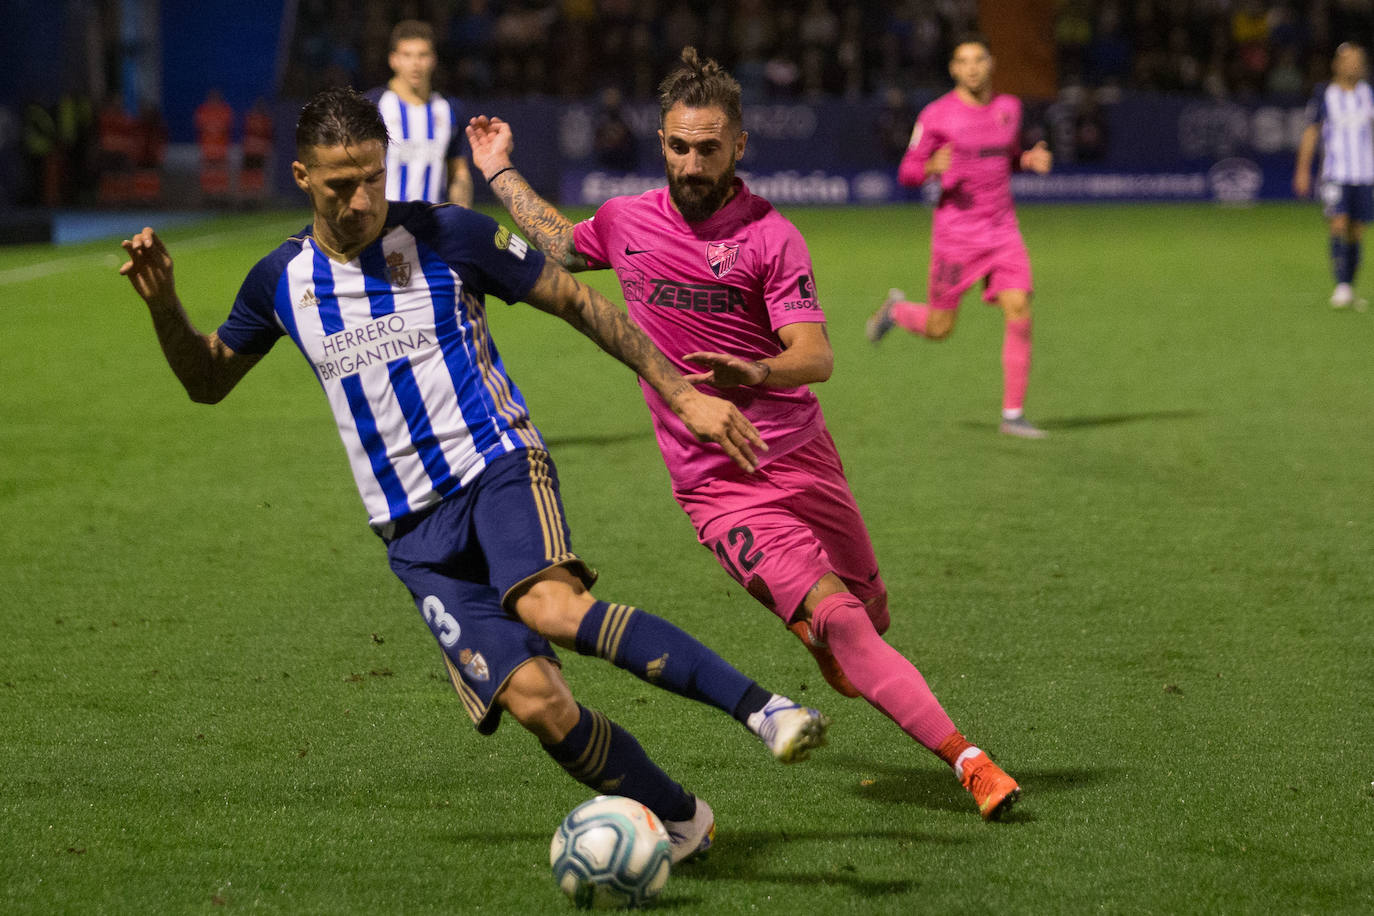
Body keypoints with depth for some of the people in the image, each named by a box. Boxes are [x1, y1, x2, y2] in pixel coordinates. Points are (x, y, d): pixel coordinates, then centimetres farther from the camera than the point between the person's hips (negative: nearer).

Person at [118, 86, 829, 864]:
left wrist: (682, 395, -1)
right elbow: (208, 381, 20)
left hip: (499, 467, -3)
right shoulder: (282, 282, 6)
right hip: (414, 531, 3)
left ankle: (763, 708, -36)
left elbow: (579, 304, 3)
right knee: (532, 698, -18)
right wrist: (164, 304, 1)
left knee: (555, 608, -36)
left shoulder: (448, 237, -4)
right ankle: (680, 822, -1)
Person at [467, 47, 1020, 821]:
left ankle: (827, 645, 50)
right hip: (715, 488, 0)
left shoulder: (770, 235, -8)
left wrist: (756, 373, -38)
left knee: (870, 613, 11)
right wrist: (501, 174, 32)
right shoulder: (627, 222, 3)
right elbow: (561, 248, 28)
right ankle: (968, 761, -21)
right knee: (837, 619, -18)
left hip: (800, 460, 0)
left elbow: (817, 355, -18)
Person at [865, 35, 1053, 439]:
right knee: (939, 328, 3)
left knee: (1019, 312, -12)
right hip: (955, 234, -4)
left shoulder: (1009, 107, 8)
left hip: (1002, 231, 4)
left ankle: (1013, 414, -4)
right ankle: (897, 310, 40)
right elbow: (907, 173, -3)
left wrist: (1031, 160, 1)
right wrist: (933, 166, -25)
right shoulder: (937, 115, -7)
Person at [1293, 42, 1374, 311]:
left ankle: (1350, 291, 14)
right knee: (1339, 226, -17)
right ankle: (1341, 287, -20)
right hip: (1334, 175, -3)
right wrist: (1303, 170, 1)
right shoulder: (1324, 95, 0)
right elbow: (1310, 134, 5)